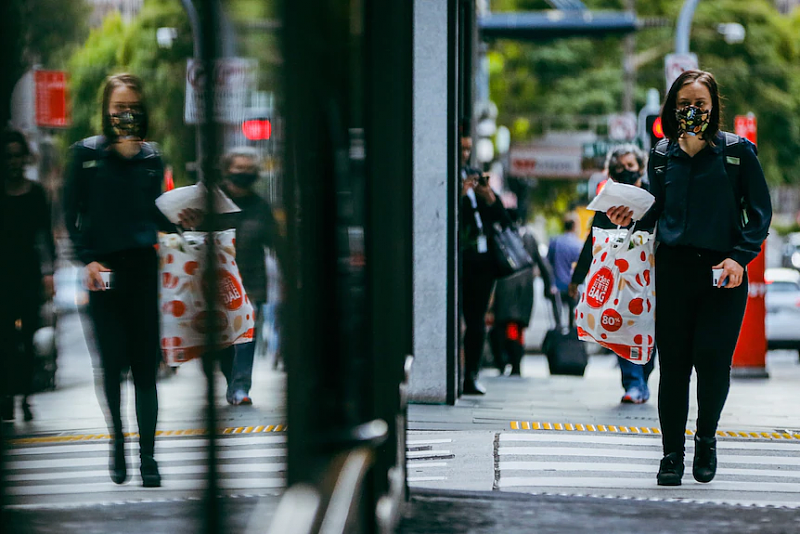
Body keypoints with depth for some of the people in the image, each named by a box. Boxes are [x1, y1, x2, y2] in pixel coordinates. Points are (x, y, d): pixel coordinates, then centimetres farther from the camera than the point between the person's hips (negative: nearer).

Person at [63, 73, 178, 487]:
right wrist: (87, 259, -5)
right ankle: (117, 445, 16)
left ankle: (147, 455, 2)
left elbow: (154, 212, 2)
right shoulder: (86, 154, 5)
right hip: (103, 269, -1)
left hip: (142, 266, 1)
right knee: (112, 364, -2)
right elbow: (72, 212, 4)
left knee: (145, 365, -2)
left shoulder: (150, 157, 11)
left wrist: (131, 160, -5)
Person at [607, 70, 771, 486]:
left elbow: (760, 211, 2)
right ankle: (672, 454, 12)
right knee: (673, 363, 1)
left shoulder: (737, 151, 2)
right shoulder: (662, 157, 11)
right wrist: (631, 217, -3)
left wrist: (740, 256, -9)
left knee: (711, 358, -12)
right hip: (673, 269, 2)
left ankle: (706, 439, 14)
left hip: (723, 272, -2)